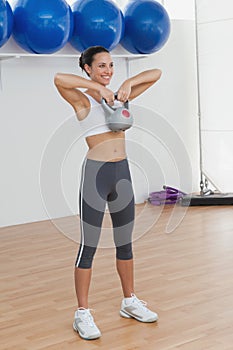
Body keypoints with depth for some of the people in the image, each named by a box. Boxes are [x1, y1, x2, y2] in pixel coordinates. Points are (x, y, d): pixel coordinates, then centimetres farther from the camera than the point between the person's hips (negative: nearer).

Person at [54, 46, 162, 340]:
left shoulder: (120, 95, 10)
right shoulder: (81, 100, -6)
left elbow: (156, 73, 9)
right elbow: (59, 79, -27)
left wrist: (128, 83, -7)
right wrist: (98, 87, -23)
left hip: (122, 172, 6)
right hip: (96, 172, -6)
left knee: (125, 241, 15)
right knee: (88, 245, -1)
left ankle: (130, 302, 30)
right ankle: (82, 314, 10)